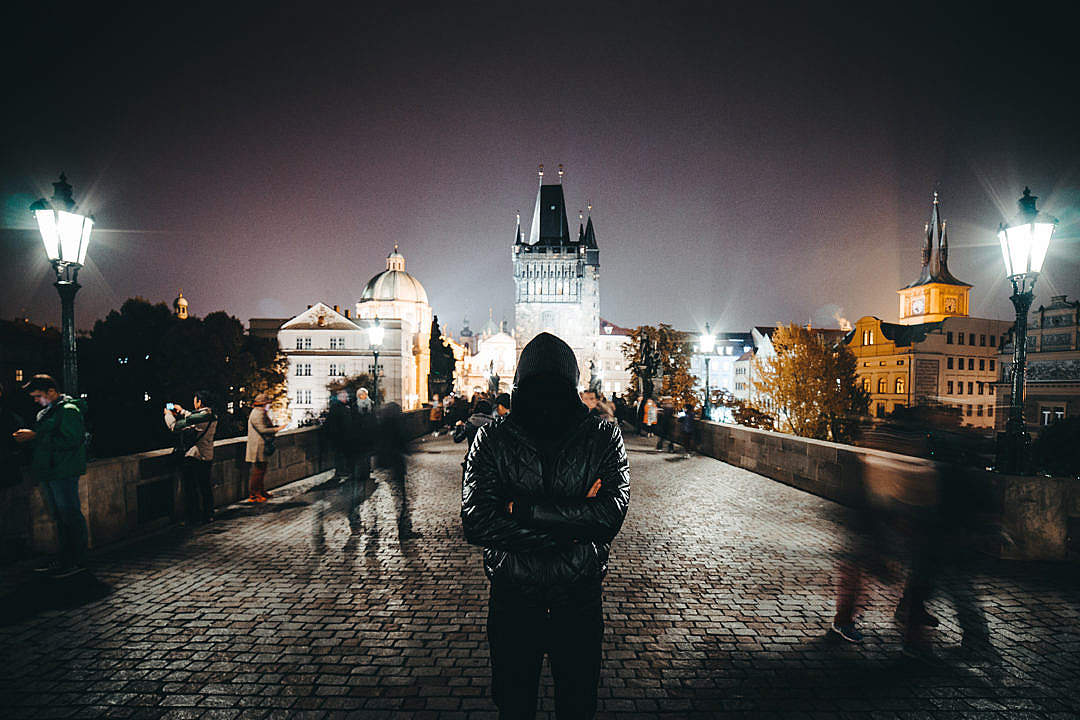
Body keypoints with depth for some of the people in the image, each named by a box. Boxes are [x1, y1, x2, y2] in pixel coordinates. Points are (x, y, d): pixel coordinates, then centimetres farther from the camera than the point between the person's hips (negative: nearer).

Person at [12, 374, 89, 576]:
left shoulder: (69, 410, -11)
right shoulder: (45, 413, 19)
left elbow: (70, 440, -22)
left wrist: (36, 436, -19)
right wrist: (27, 437, 6)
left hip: (63, 473, -10)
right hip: (48, 472, 10)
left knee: (70, 515, -5)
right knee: (59, 516, 14)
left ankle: (76, 561, 1)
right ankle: (65, 558, 22)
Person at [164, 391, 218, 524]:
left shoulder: (200, 416, -22)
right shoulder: (211, 416, 4)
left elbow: (174, 426, -16)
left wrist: (168, 414, 1)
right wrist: (182, 411, 29)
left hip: (193, 457, -7)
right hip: (208, 457, 7)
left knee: (190, 489, 4)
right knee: (206, 487, 15)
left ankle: (194, 518, 9)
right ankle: (209, 515, 21)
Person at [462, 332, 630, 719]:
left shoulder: (603, 436, -7)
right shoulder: (492, 439, -8)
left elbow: (611, 513, -20)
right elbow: (476, 522, -19)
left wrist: (524, 509, -20)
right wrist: (570, 526, -20)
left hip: (580, 601, 0)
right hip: (512, 601, 0)